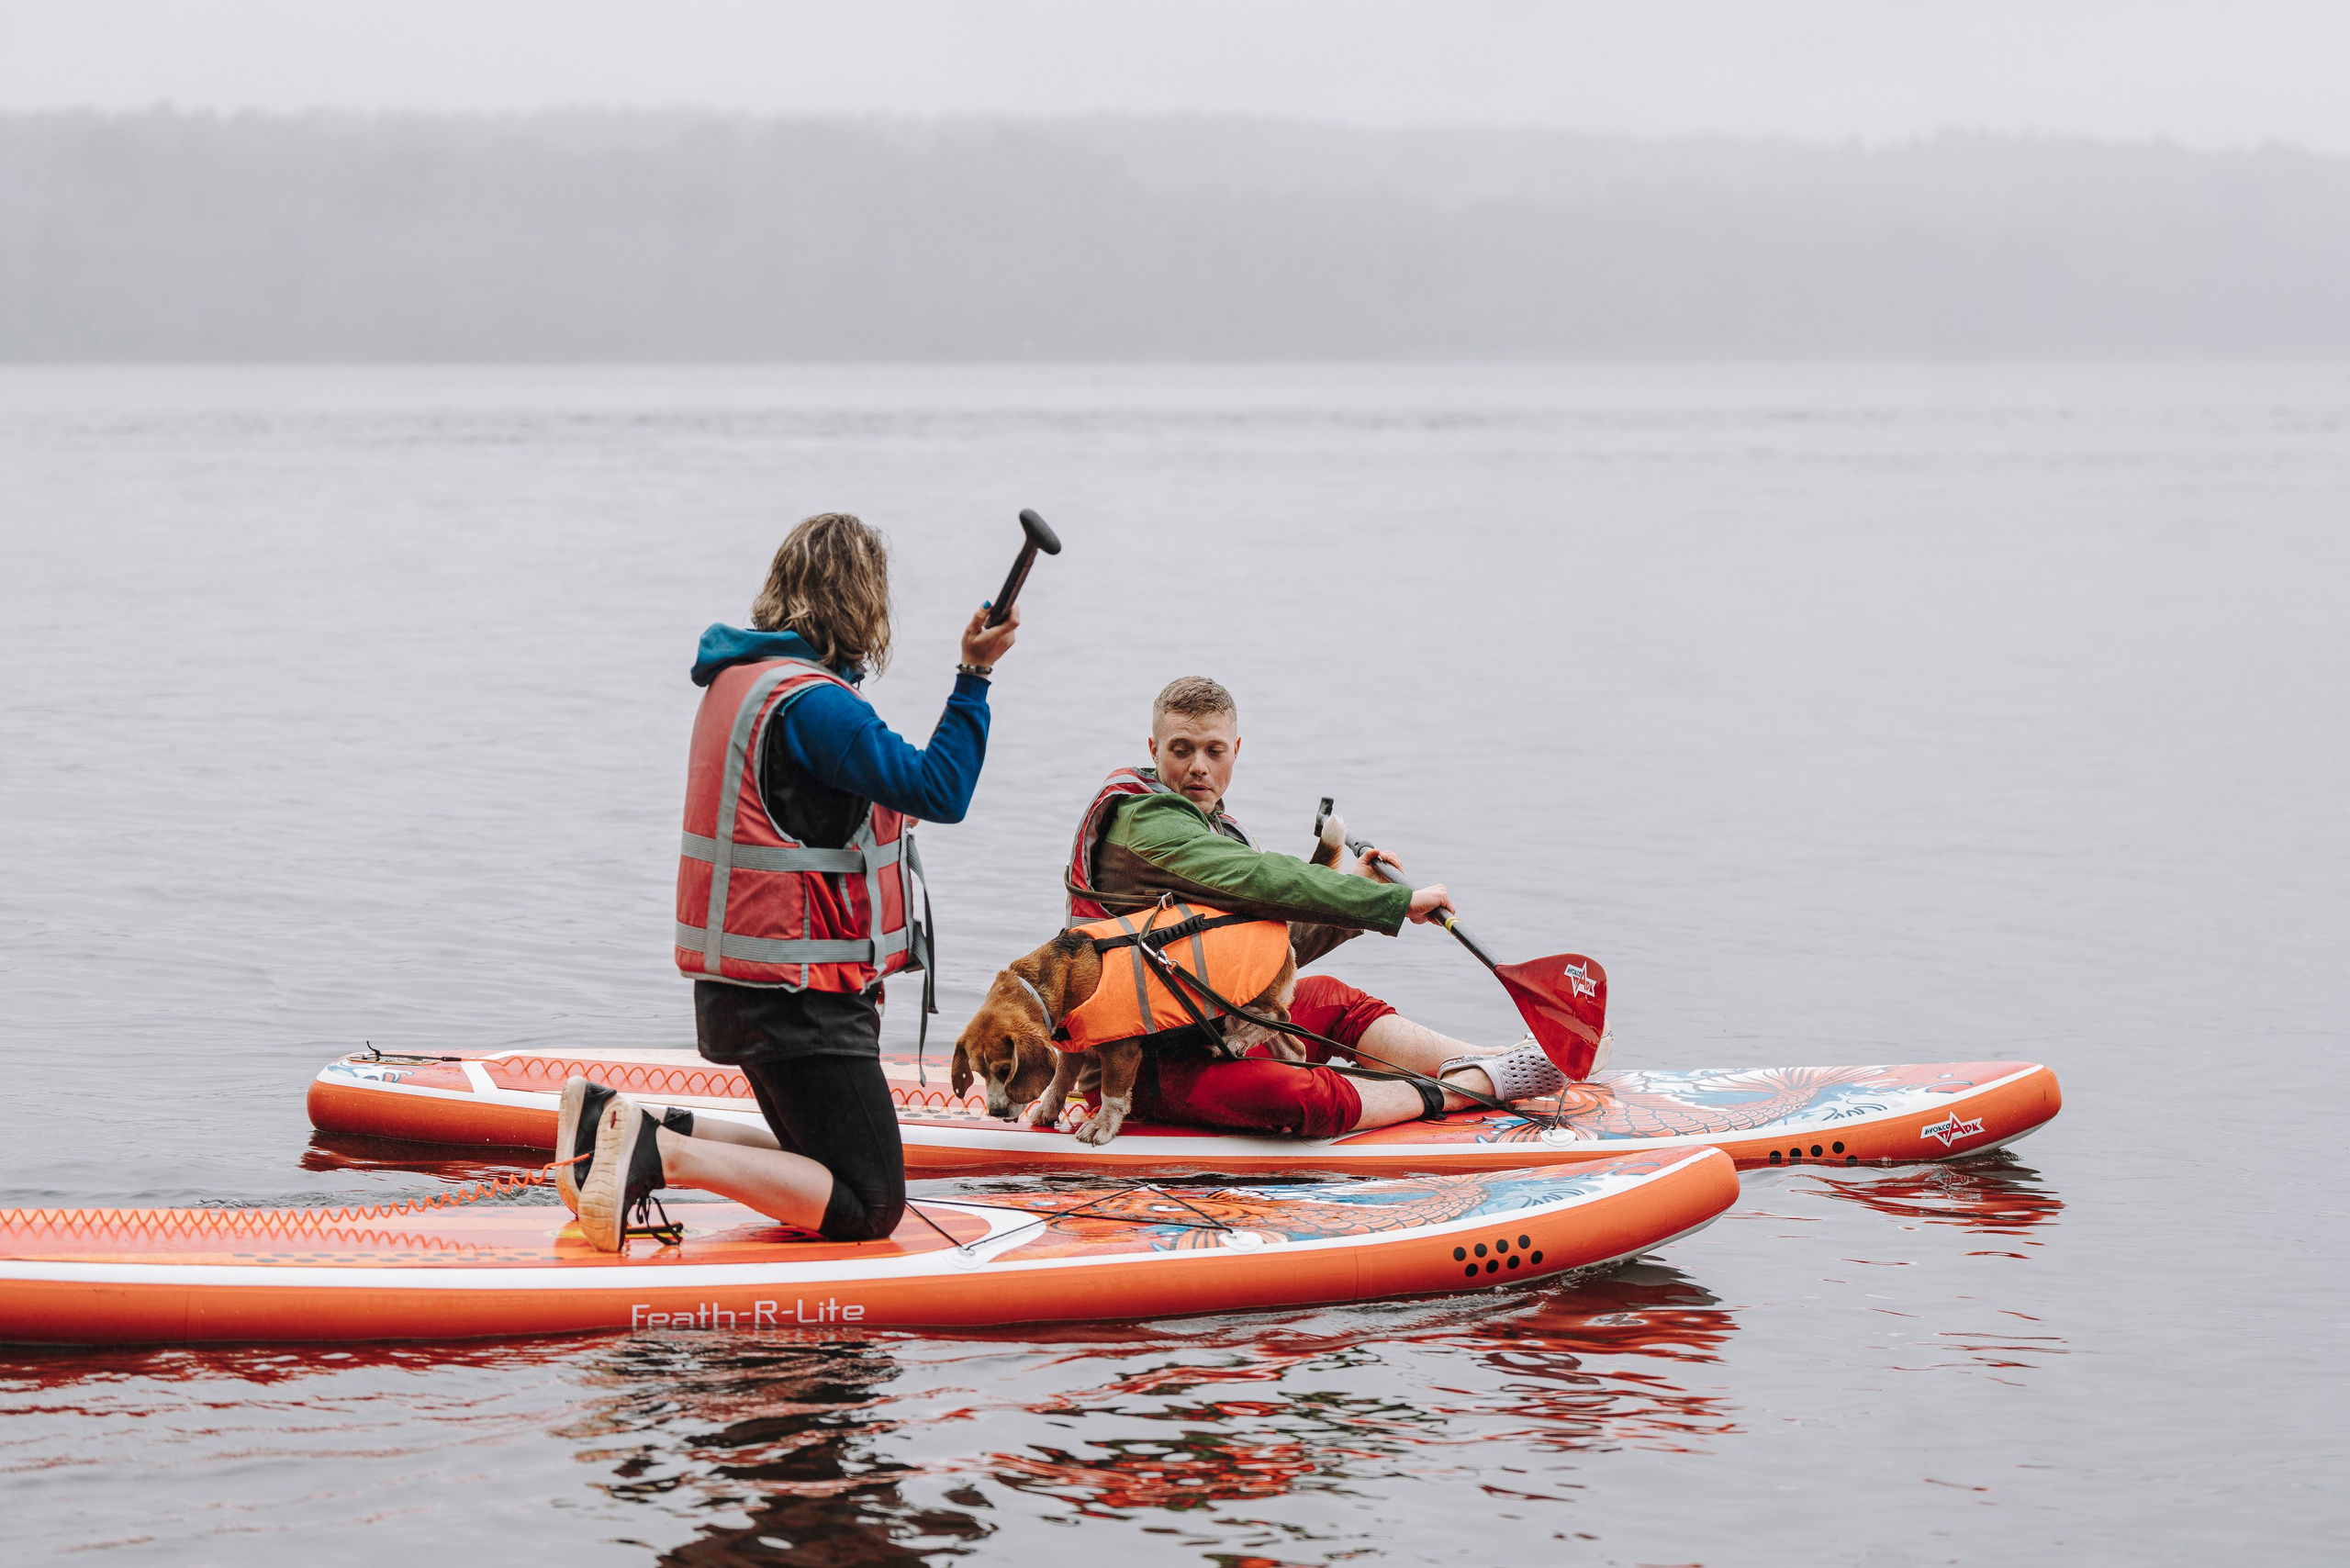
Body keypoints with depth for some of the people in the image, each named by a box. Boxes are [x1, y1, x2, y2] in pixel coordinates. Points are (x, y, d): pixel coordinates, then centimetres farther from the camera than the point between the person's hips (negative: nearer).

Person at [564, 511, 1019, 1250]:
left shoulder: (736, 679, 12)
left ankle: (615, 1123, 9)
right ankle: (660, 1153, -20)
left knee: (824, 1168, 20)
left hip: (736, 984, 10)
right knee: (868, 1206, -8)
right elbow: (940, 791, -21)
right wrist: (974, 677, -15)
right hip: (799, 994, -10)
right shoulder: (813, 703, -18)